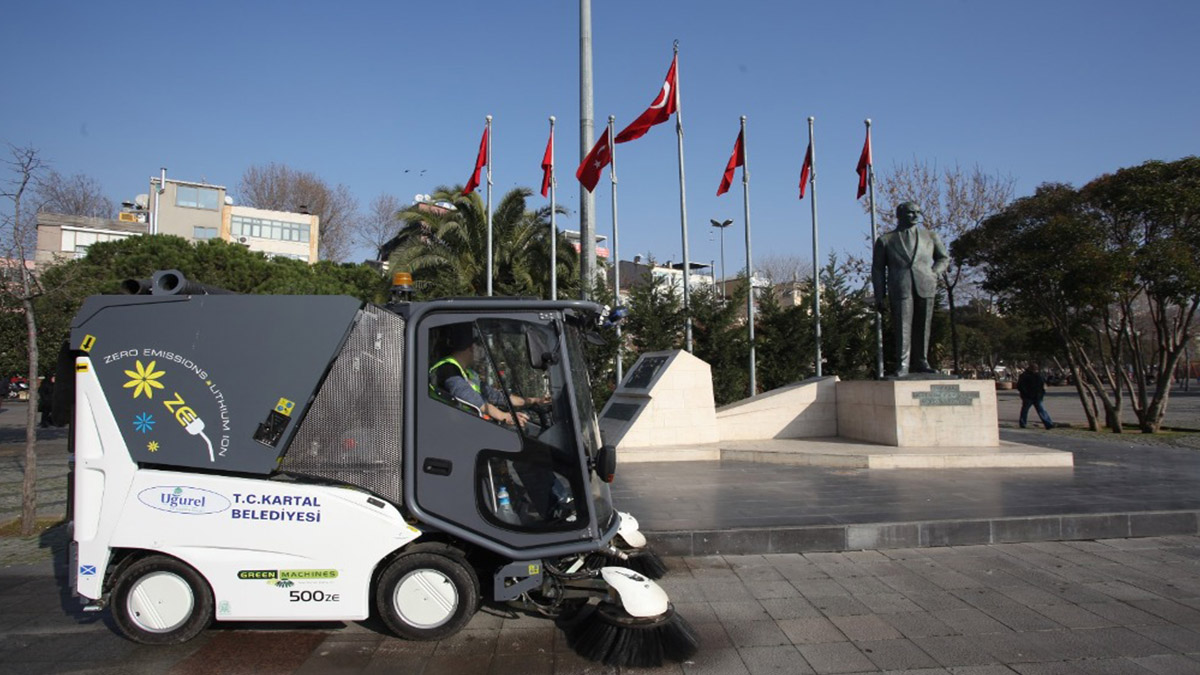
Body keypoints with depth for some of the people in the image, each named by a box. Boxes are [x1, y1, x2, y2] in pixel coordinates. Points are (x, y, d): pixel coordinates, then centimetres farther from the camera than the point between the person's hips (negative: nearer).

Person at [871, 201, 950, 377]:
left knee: (922, 326, 0)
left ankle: (920, 363, 7)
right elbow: (877, 269, 10)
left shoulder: (930, 236, 21)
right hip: (900, 288, -2)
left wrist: (934, 273, 4)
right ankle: (902, 365, -9)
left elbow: (944, 258, 25)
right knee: (902, 326, -10)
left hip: (925, 286, 3)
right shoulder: (885, 240, 13)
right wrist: (880, 296, 1)